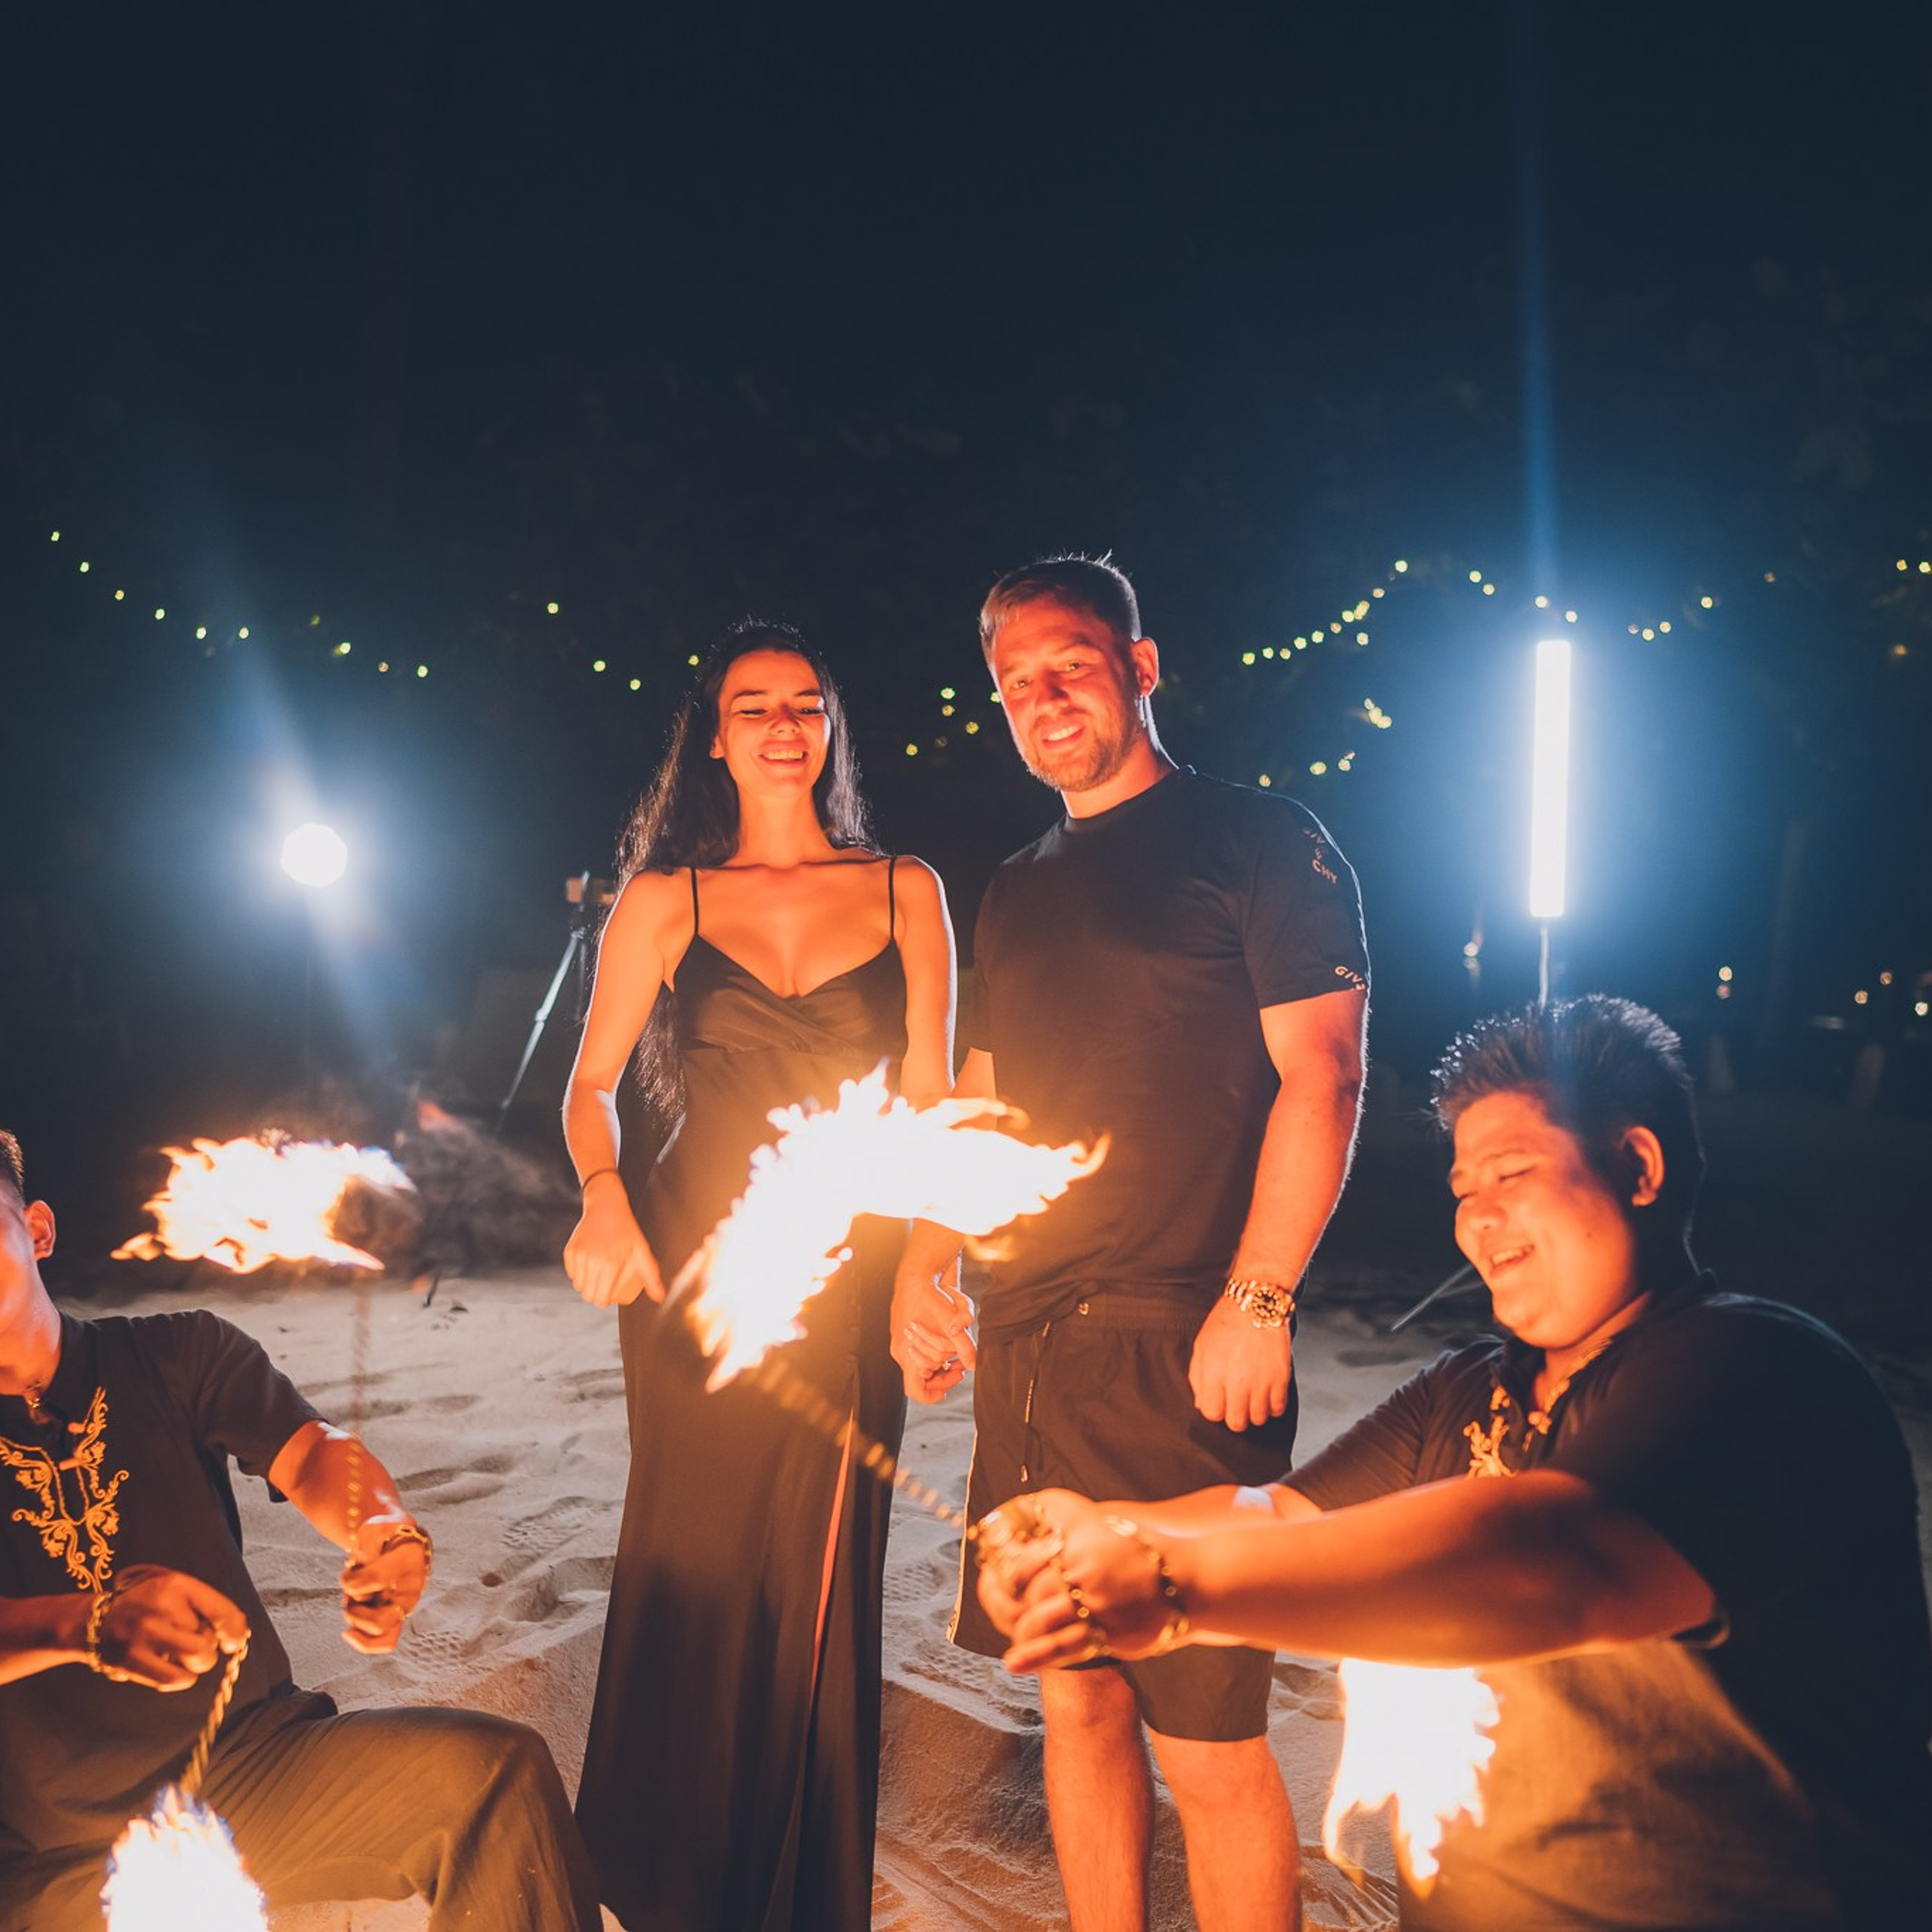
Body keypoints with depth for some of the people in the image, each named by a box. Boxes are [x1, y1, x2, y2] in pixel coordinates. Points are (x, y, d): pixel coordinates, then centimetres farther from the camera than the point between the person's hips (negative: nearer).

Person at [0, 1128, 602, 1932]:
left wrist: (390, 1534, -30)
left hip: (251, 1763, 1)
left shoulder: (174, 1352, 7)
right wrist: (86, 1622, -35)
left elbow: (308, 1451, -8)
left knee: (498, 1770, -22)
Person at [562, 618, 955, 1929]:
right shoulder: (666, 900, 5)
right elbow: (592, 1084, 7)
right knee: (693, 1581, 7)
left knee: (820, 1596, 7)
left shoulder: (906, 893, 6)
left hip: (847, 1281, 0)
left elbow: (932, 1099, 5)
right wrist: (605, 1194, -13)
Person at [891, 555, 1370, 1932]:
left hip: (1181, 1352, -6)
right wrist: (925, 1264, 8)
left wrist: (1259, 1302, -16)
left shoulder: (1263, 841, -1)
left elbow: (1322, 1075, -8)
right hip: (1025, 1347, 6)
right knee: (1076, 1698, 14)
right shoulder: (1019, 891, 18)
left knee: (1207, 1738, -2)